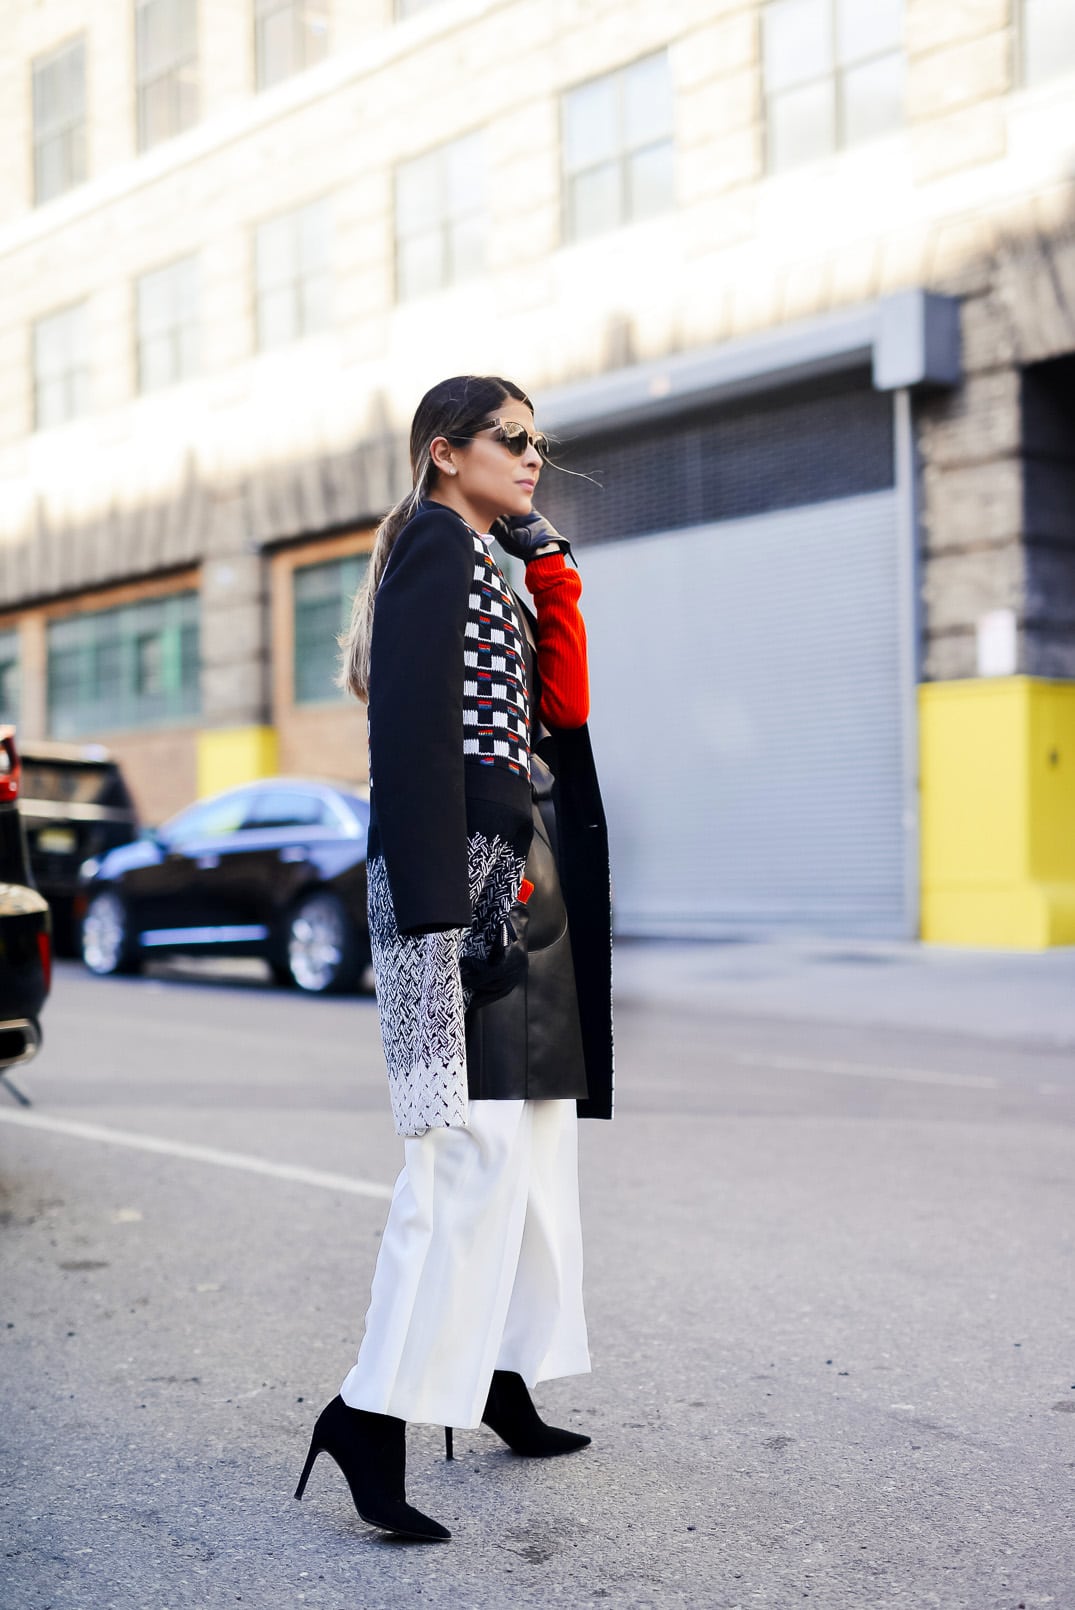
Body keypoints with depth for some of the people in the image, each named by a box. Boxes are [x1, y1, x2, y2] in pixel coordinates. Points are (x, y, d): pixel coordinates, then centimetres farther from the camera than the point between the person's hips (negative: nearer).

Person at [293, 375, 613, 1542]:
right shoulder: (439, 543, -6)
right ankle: (376, 1407, -10)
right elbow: (414, 731, -17)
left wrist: (551, 573, 8)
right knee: (478, 1134, -14)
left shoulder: (494, 566, 23)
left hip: (519, 864, 10)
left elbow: (559, 708, 16)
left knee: (535, 1122, 13)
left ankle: (504, 1378, 22)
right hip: (463, 864, -10)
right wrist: (436, 904, -23)